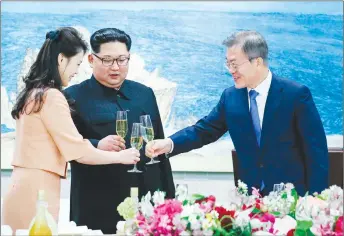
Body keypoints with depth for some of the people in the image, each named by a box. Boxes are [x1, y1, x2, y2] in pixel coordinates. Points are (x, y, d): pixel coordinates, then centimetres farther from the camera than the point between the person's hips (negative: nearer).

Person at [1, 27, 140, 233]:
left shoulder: (32, 93, 13)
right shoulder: (51, 96, -14)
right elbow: (79, 151, -14)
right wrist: (120, 157, -2)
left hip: (26, 185, 9)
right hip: (37, 190, -9)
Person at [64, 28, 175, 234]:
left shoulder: (145, 94, 14)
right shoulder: (75, 97, -2)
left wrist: (169, 196, 14)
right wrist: (97, 146, -24)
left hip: (147, 203, 4)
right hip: (98, 209, -4)